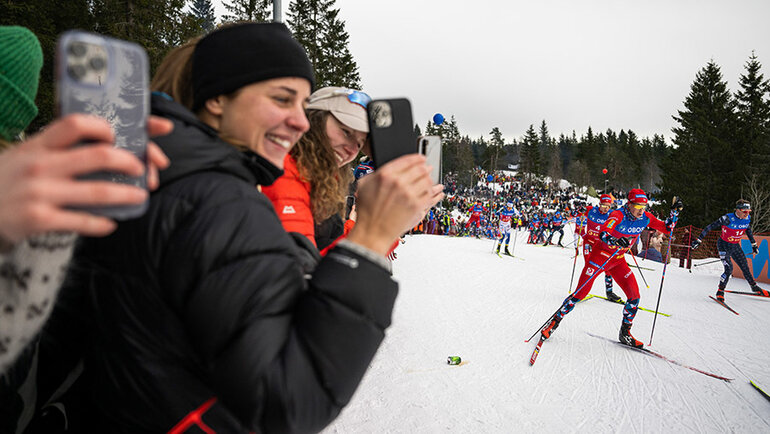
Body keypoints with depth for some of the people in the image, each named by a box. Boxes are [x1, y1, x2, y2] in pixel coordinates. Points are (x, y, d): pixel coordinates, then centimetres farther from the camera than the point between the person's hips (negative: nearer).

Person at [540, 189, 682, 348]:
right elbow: (603, 232, -43)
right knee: (581, 293, -6)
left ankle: (625, 334, 12)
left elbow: (666, 228, 6)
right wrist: (615, 240, -63)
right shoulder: (618, 215, -25)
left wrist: (674, 213, -9)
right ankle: (555, 321, 10)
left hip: (618, 261, 6)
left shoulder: (645, 218, -6)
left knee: (634, 295, -6)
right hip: (600, 256, -5)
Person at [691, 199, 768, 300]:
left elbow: (748, 230, 14)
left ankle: (754, 286, 38)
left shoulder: (747, 219, -7)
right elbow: (710, 227, -21)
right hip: (724, 246, -6)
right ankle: (720, 291, -1)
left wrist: (754, 244, 24)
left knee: (745, 268, 15)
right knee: (729, 269, -17)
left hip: (735, 246, 6)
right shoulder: (728, 218, -26)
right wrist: (699, 240, -22)